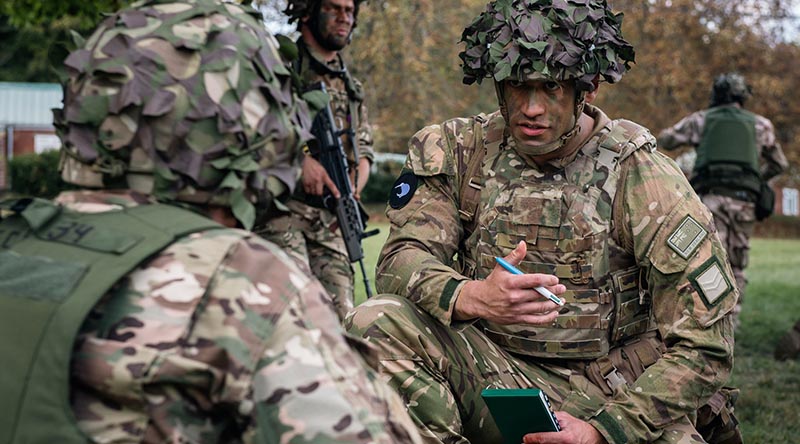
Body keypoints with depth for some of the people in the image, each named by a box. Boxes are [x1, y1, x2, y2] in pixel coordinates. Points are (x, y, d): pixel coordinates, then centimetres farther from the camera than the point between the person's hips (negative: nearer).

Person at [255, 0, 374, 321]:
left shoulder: (351, 87, 23)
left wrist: (352, 192, 3)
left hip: (330, 219, 7)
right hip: (281, 209, -6)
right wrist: (298, 158, -18)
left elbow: (364, 152, 25)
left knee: (340, 318, 2)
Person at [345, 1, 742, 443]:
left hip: (615, 398, -2)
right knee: (376, 323, -22)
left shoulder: (641, 178, -10)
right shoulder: (457, 149, 0)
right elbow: (401, 258, -9)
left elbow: (703, 346, -12)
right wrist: (472, 298, -32)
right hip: (495, 373, 2)